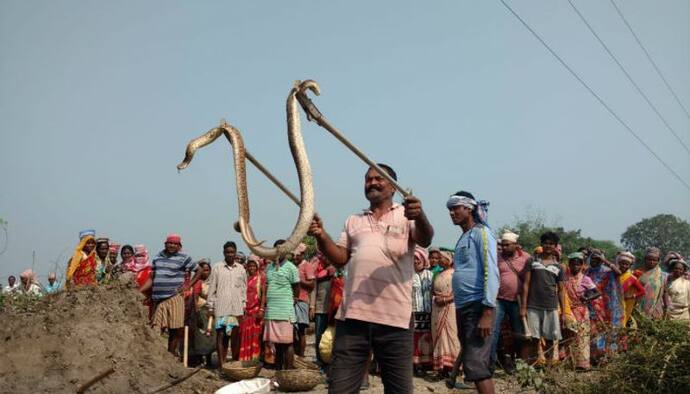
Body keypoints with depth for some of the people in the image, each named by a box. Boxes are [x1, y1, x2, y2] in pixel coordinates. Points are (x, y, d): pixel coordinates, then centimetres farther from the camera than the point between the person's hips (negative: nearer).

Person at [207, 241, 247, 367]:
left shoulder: (241, 269, 9)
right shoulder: (217, 267, 3)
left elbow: (244, 289, 12)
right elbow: (212, 288, 4)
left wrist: (244, 306, 7)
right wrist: (211, 307, 0)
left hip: (237, 308, 2)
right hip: (221, 308, -2)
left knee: (235, 336, 4)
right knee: (221, 335, -4)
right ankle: (221, 364, -1)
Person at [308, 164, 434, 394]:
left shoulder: (406, 215, 7)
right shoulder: (353, 221, 20)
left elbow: (425, 240, -12)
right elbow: (340, 258, 13)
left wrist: (420, 217, -34)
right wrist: (321, 236, -5)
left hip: (395, 317, -3)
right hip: (353, 315, 3)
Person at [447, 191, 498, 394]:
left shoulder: (481, 233, -6)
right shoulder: (463, 238, 17)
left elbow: (491, 273, -15)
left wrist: (488, 312, -21)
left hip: (477, 306, -9)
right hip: (462, 307, 9)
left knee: (476, 366, -13)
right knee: (470, 363, 11)